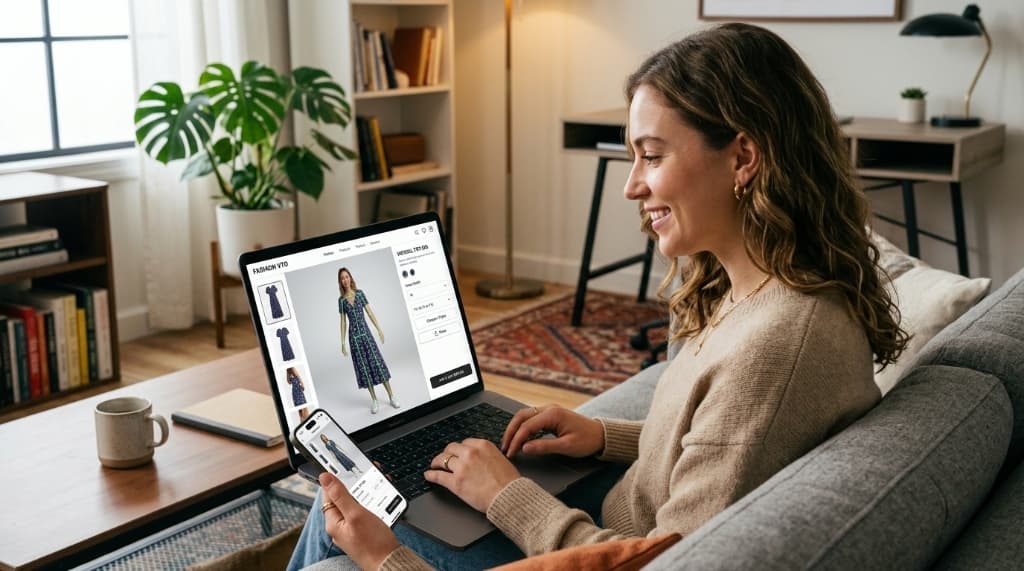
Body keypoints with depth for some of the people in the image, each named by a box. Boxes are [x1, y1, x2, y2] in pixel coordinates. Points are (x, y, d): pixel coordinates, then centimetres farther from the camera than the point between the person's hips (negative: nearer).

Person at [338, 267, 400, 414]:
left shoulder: (360, 293, 2)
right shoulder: (341, 300, 3)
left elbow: (370, 312, 3)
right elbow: (343, 322, 5)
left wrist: (379, 329, -2)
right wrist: (343, 343, 3)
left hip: (366, 332, 0)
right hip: (353, 336, 0)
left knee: (378, 363, -2)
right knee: (363, 367, 2)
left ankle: (391, 396, 3)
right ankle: (374, 400, 7)